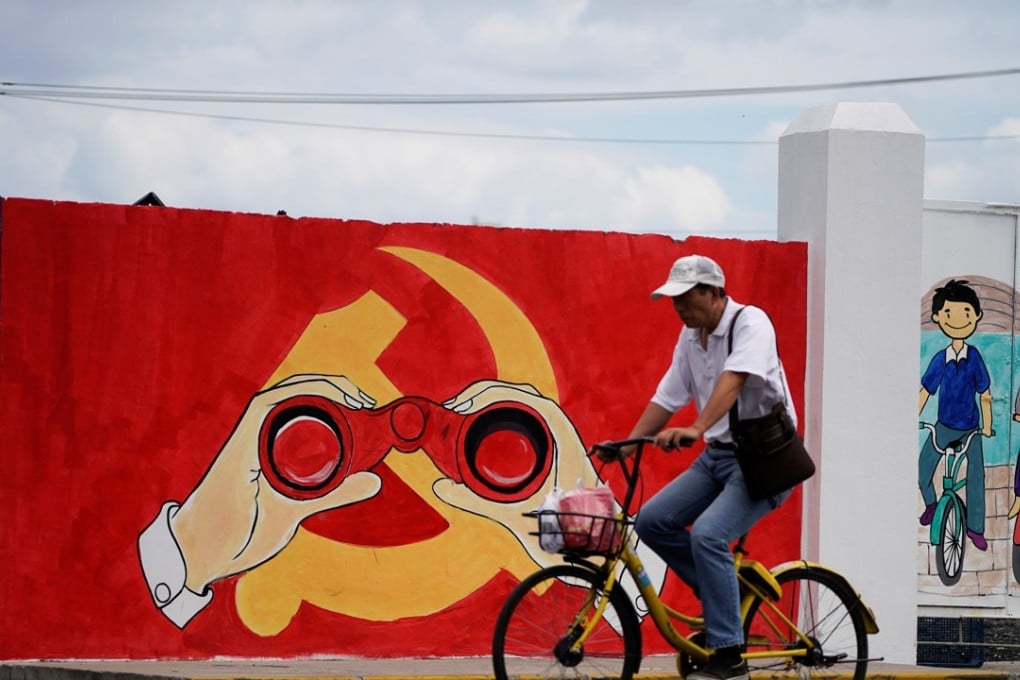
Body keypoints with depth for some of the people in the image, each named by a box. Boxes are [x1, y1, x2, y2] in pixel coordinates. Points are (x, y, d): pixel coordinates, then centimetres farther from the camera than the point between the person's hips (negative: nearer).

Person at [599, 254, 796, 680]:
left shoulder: (750, 323, -16)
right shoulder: (690, 337, 9)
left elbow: (733, 379, -33)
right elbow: (667, 398, 10)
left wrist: (695, 429, -47)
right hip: (718, 455, 8)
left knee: (707, 533, -26)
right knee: (652, 521, -5)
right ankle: (721, 594, 10)